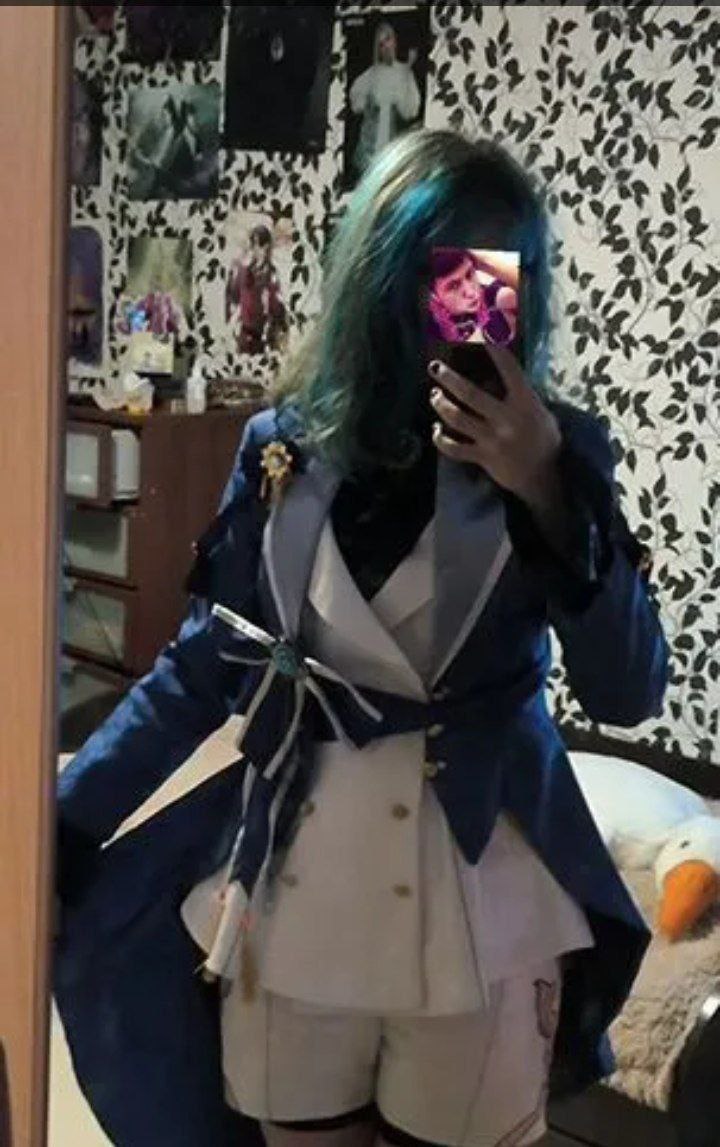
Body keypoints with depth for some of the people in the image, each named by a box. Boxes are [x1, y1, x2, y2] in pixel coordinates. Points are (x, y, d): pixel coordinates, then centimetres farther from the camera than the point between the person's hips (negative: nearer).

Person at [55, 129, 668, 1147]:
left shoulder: (552, 450, -6)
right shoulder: (287, 445, -2)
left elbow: (628, 691, -14)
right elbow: (204, 665, 4)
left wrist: (546, 487, -25)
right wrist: (60, 822, 1)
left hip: (478, 913, -1)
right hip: (294, 901, 2)